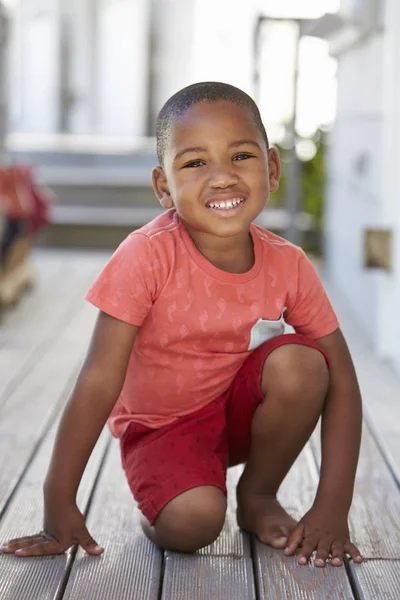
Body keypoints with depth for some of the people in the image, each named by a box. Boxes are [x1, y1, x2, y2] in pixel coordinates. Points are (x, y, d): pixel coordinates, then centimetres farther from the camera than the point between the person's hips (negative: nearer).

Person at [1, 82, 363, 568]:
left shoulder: (288, 266, -15)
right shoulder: (147, 256, -25)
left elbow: (341, 382, -10)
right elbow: (99, 381, -24)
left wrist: (332, 508, -18)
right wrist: (59, 507, -23)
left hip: (243, 410, 4)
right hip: (161, 426, -3)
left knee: (298, 362, -26)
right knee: (192, 523, -31)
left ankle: (258, 496, -1)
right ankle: (157, 502, 7)